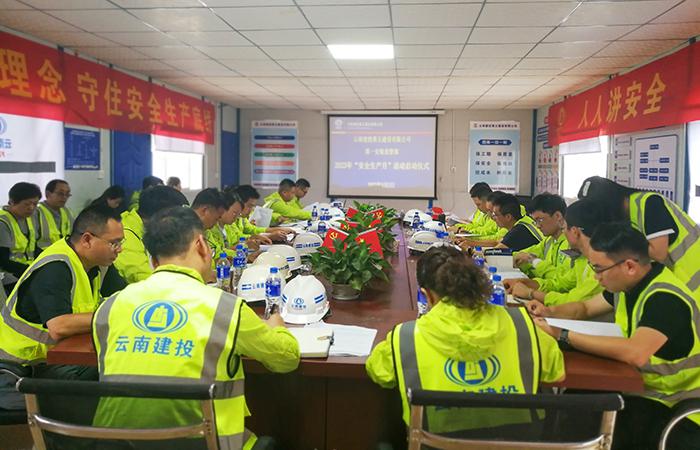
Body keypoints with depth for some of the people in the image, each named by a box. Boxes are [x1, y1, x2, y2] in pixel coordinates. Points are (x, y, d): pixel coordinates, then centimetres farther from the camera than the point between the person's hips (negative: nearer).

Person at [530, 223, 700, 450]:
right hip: (640, 387, 8)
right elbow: (584, 308, 17)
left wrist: (562, 335, -33)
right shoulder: (629, 284, 2)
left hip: (673, 408, -8)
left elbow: (635, 353, -40)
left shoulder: (665, 297, -25)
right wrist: (549, 312, -4)